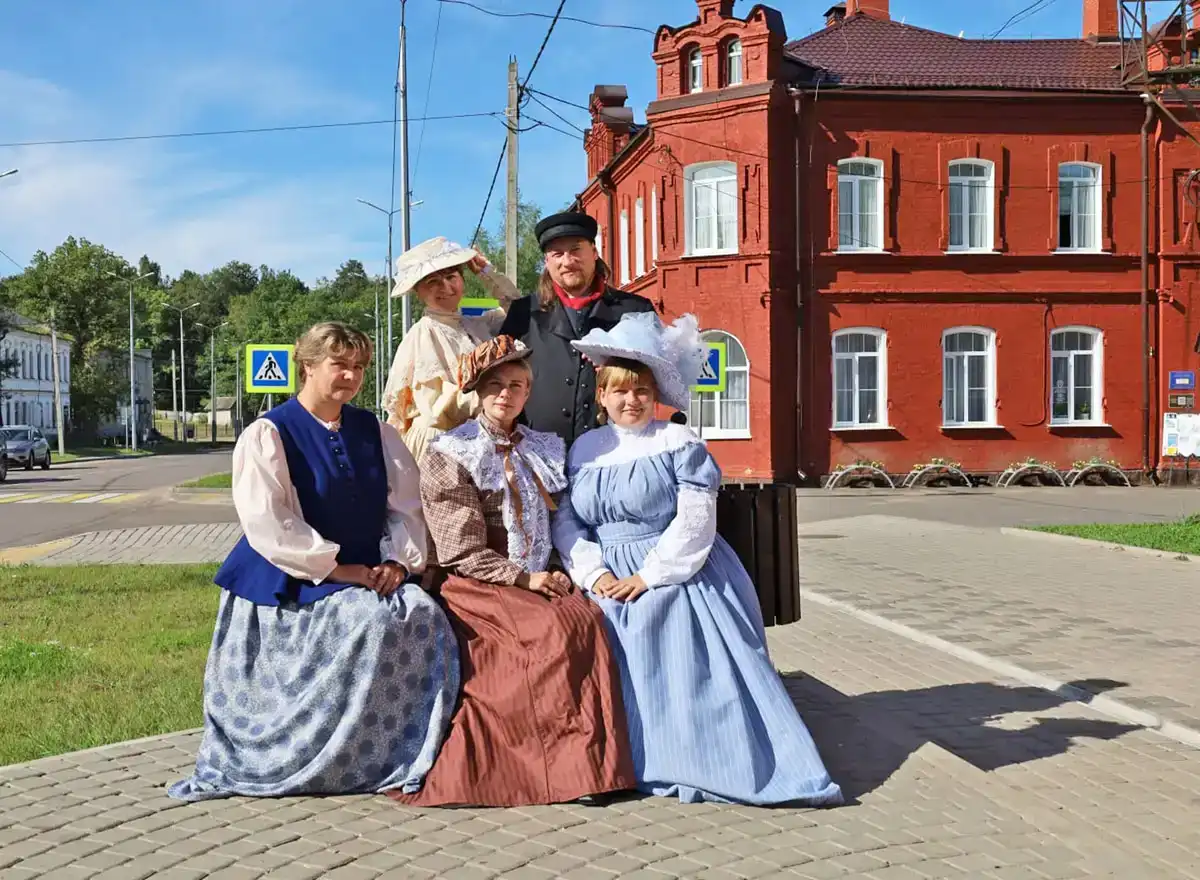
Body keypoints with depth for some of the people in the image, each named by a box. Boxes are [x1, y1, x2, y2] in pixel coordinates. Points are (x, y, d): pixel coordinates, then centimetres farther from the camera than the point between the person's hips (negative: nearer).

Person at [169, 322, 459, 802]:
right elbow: (271, 528, -13)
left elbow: (406, 505, 12)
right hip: (289, 589, -5)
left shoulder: (375, 432, 12)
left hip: (366, 577, 5)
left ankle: (404, 760, -11)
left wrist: (399, 561, -7)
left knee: (421, 616, -23)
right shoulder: (267, 435, -5)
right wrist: (345, 571, -16)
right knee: (380, 622, -28)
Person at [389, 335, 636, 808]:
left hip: (541, 579, 5)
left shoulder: (543, 449, 16)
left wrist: (556, 573, -3)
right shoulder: (449, 455, 0)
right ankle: (571, 766, -21)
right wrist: (525, 578, -13)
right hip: (479, 587, -5)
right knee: (556, 627, -28)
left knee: (588, 618, -23)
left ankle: (593, 757, -19)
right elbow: (462, 553, -6)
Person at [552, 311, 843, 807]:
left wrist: (650, 574, -15)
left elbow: (695, 519, -10)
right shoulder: (584, 449, 12)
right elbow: (565, 520, 6)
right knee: (628, 677, -4)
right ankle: (638, 764, 11)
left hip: (677, 577, -4)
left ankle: (750, 766, -8)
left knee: (699, 671, -14)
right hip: (610, 586, 4)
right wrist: (594, 573, -10)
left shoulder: (679, 444, -1)